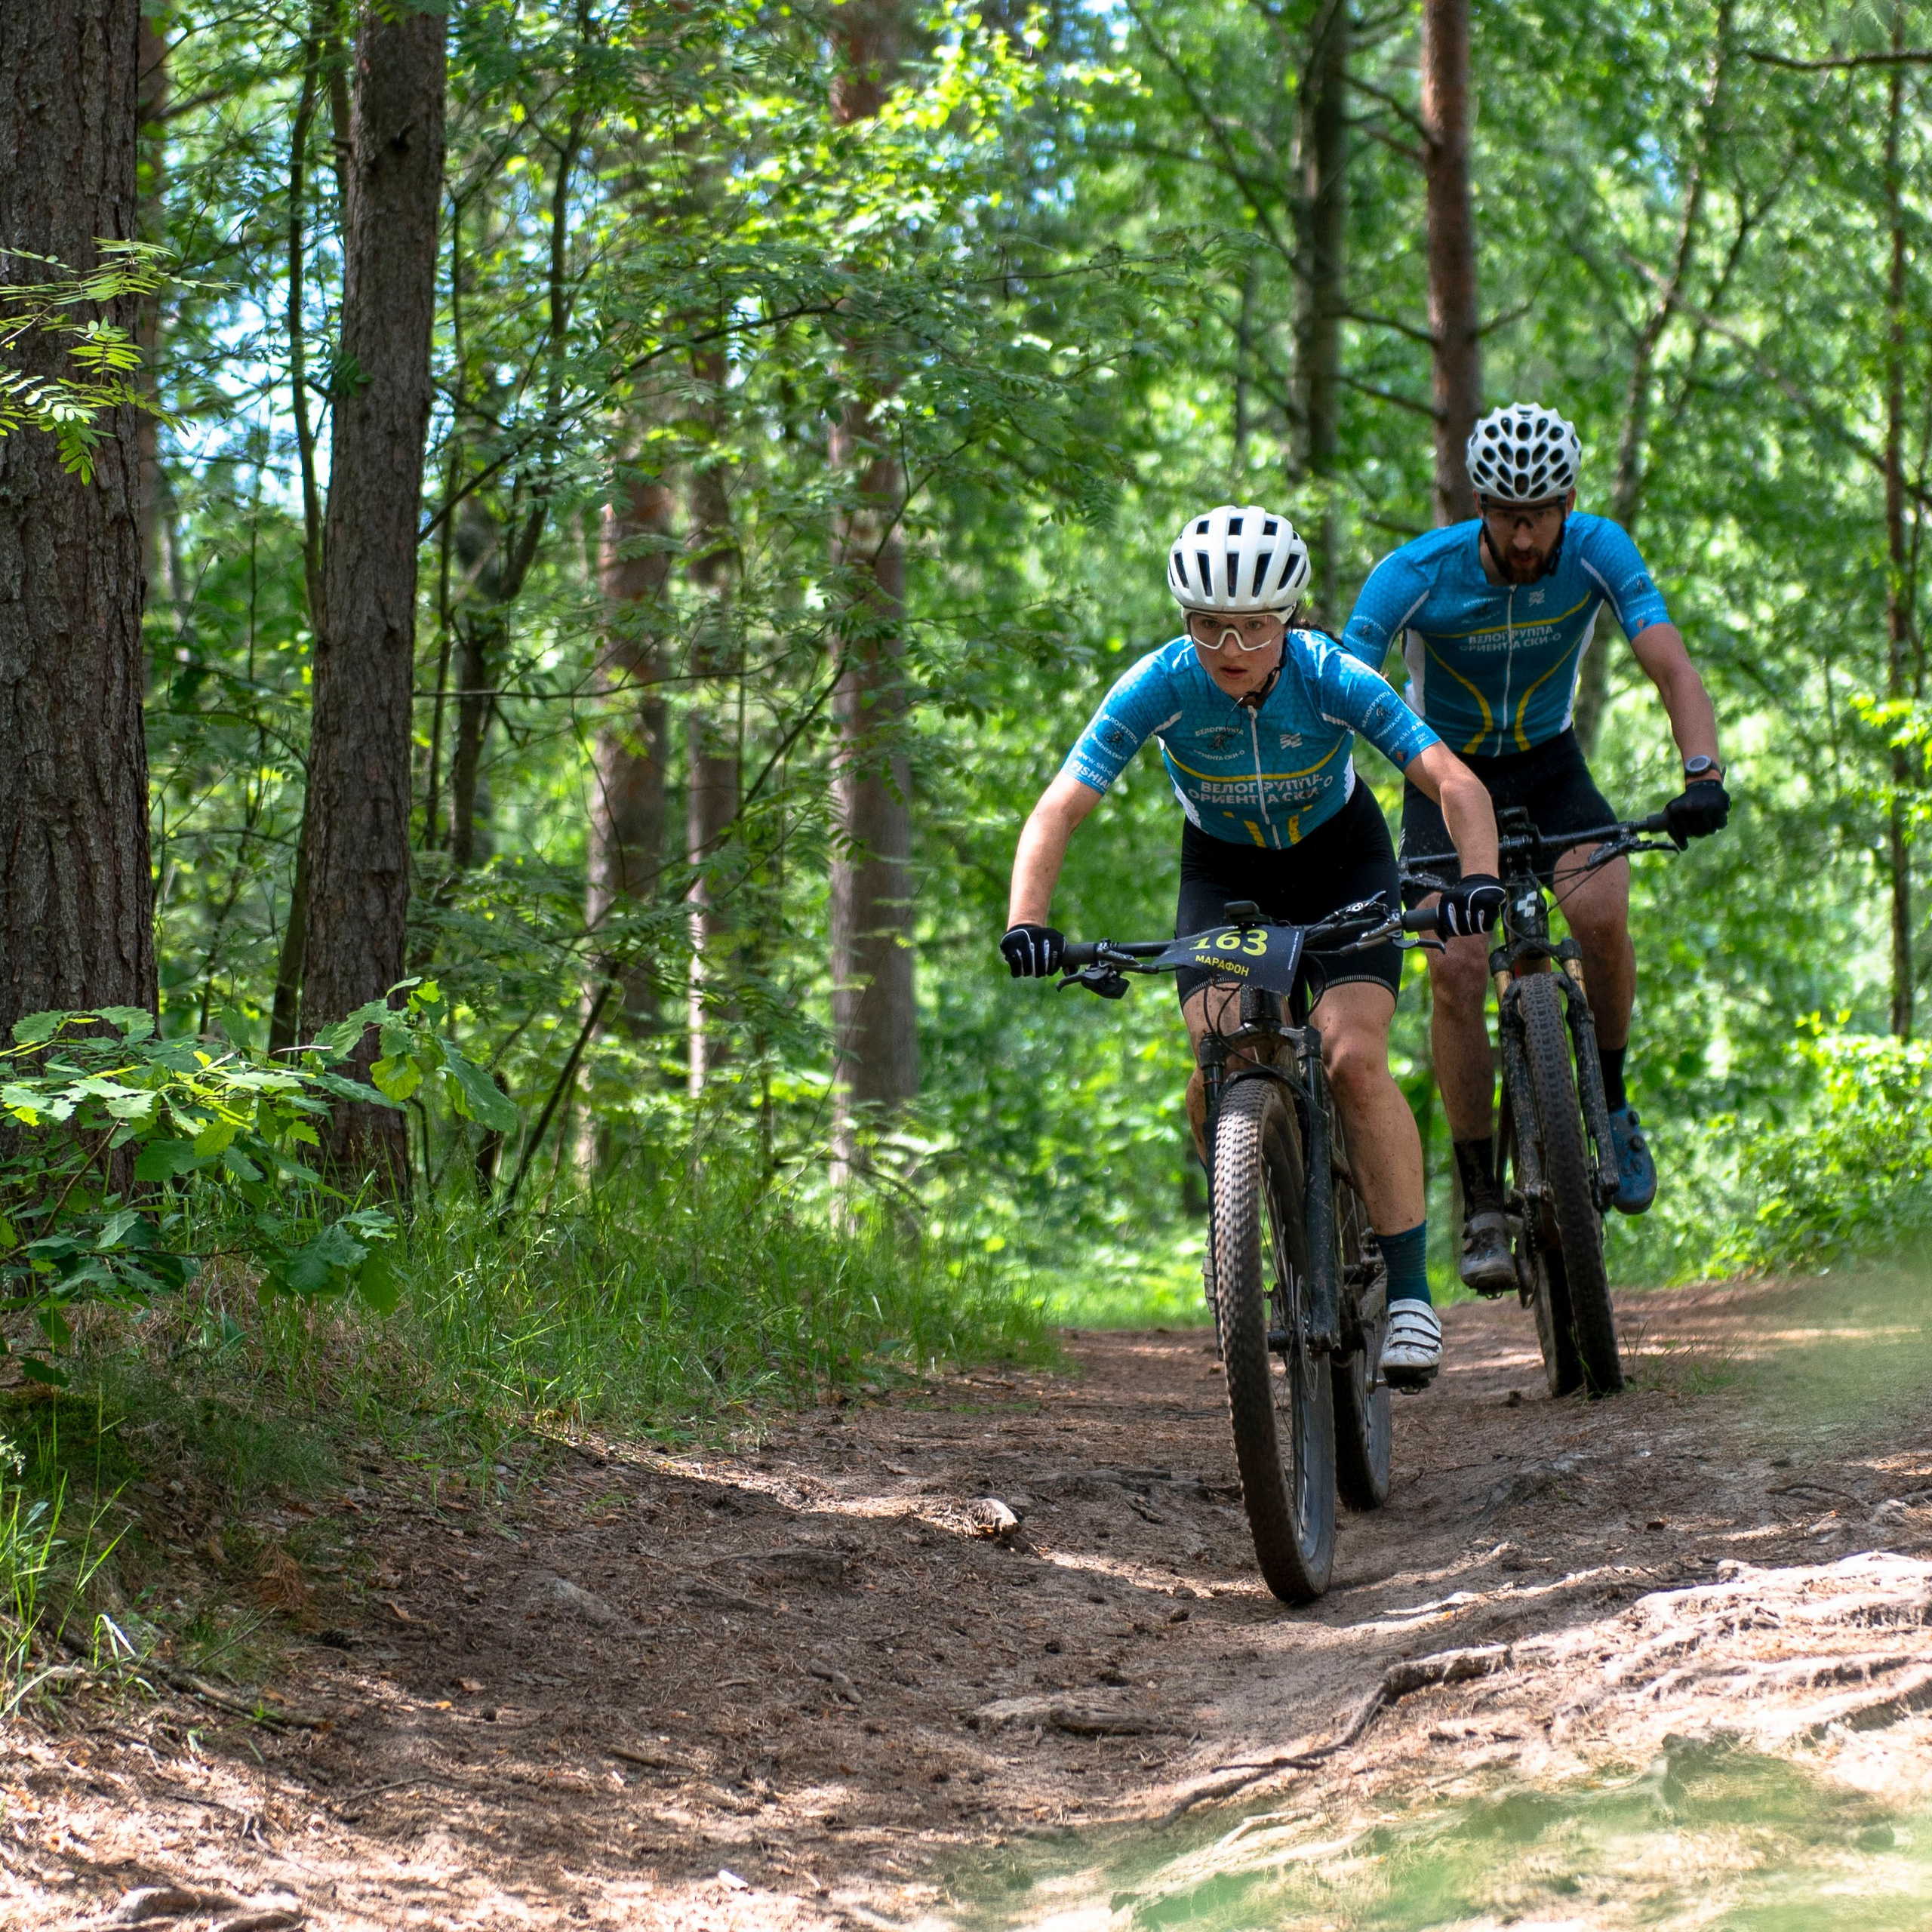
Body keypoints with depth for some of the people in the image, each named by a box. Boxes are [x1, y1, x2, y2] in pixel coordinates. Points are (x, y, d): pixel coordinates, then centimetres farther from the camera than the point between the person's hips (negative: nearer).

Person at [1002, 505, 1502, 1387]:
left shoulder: (1333, 678, -29)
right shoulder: (1160, 686, -27)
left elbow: (1455, 783, -35)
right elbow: (1059, 810, -30)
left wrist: (1478, 879, -54)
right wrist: (1025, 924, -46)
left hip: (1340, 859, -1)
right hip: (1224, 872, 1)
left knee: (1355, 1058, -21)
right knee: (1218, 1068, -20)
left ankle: (1409, 1290, -12)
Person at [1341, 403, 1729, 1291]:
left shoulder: (1598, 552, -20)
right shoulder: (1415, 575, -25)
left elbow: (1672, 667, -25)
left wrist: (1702, 770, -44)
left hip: (1549, 768, 1)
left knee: (1602, 911, -28)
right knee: (1457, 967, -21)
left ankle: (1610, 1102, -3)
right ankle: (1481, 1201, -11)